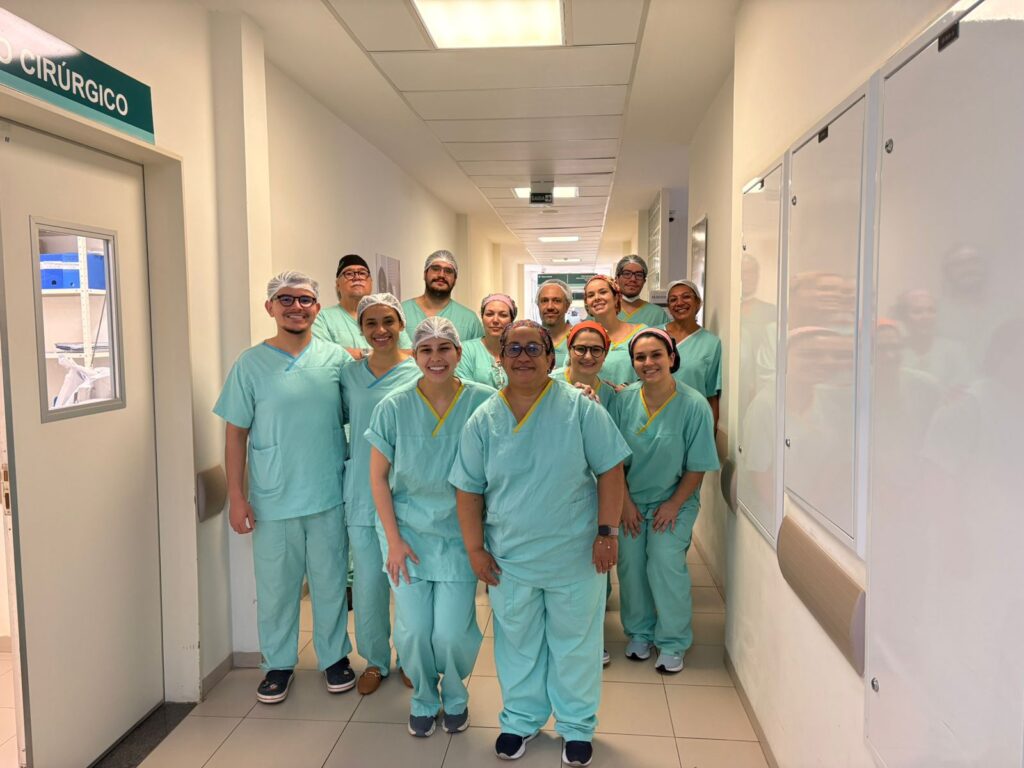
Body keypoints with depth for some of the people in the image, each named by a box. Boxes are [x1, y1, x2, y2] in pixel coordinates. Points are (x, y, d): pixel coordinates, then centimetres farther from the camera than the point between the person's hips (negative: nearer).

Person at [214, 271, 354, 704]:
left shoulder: (336, 359, 0)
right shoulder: (251, 363, -3)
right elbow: (236, 432, 0)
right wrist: (236, 496, -4)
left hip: (329, 497, 1)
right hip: (272, 501, 0)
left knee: (330, 583, 13)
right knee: (275, 588, 12)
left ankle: (334, 656, 33)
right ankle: (278, 664, 32)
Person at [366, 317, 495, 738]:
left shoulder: (483, 401, -9)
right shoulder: (393, 407, -7)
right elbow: (378, 477, -1)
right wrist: (393, 539, -4)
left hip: (459, 534, 0)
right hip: (407, 533, 1)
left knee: (452, 632, -1)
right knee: (413, 630, 3)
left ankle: (455, 696, 32)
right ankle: (423, 698, 35)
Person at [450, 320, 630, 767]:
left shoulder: (580, 408, -9)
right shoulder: (483, 420, -2)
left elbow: (610, 471, -7)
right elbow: (469, 489, 2)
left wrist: (606, 532, -10)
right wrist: (475, 548, 0)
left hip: (575, 556, -2)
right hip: (509, 558, 2)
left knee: (575, 642, 14)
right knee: (517, 642, 18)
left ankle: (577, 726, 36)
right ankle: (520, 719, 41)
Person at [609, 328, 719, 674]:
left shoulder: (694, 405, -15)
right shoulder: (624, 400, -8)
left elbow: (697, 467, -9)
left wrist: (673, 505, -10)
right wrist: (625, 501, -3)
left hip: (674, 501, -2)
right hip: (631, 500, 2)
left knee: (665, 563, -12)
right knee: (630, 564, 0)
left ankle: (672, 642, 8)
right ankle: (639, 633, 23)